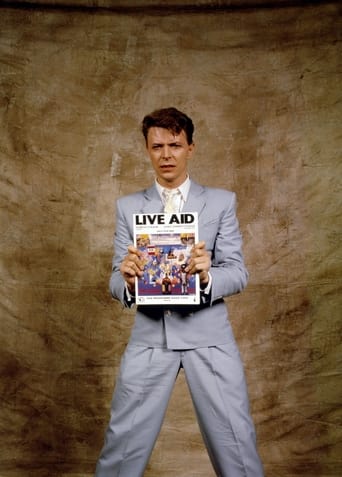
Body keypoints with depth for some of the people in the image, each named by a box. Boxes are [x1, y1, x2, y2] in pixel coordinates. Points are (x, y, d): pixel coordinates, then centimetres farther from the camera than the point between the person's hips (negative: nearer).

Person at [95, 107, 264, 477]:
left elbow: (238, 273, -2)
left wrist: (207, 276, -24)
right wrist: (128, 280, -21)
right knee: (122, 445, 9)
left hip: (208, 335, 0)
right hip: (149, 335, 1)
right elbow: (116, 282, 3)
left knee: (237, 446, 6)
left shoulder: (222, 201, 4)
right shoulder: (128, 207, 7)